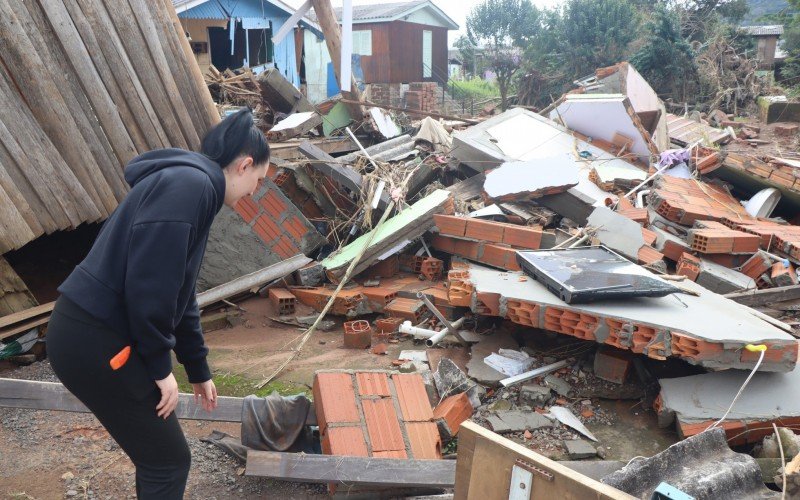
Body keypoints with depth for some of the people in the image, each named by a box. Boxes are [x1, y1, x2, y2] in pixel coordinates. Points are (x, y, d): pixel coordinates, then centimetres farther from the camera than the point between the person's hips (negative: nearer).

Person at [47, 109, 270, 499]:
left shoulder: (190, 185, 15)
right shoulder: (191, 184, -16)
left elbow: (179, 291, 21)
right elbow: (149, 283, -24)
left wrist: (199, 371, 27)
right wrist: (161, 366, -11)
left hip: (93, 333, 10)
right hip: (94, 340, -10)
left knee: (158, 452, 22)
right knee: (169, 460, 6)